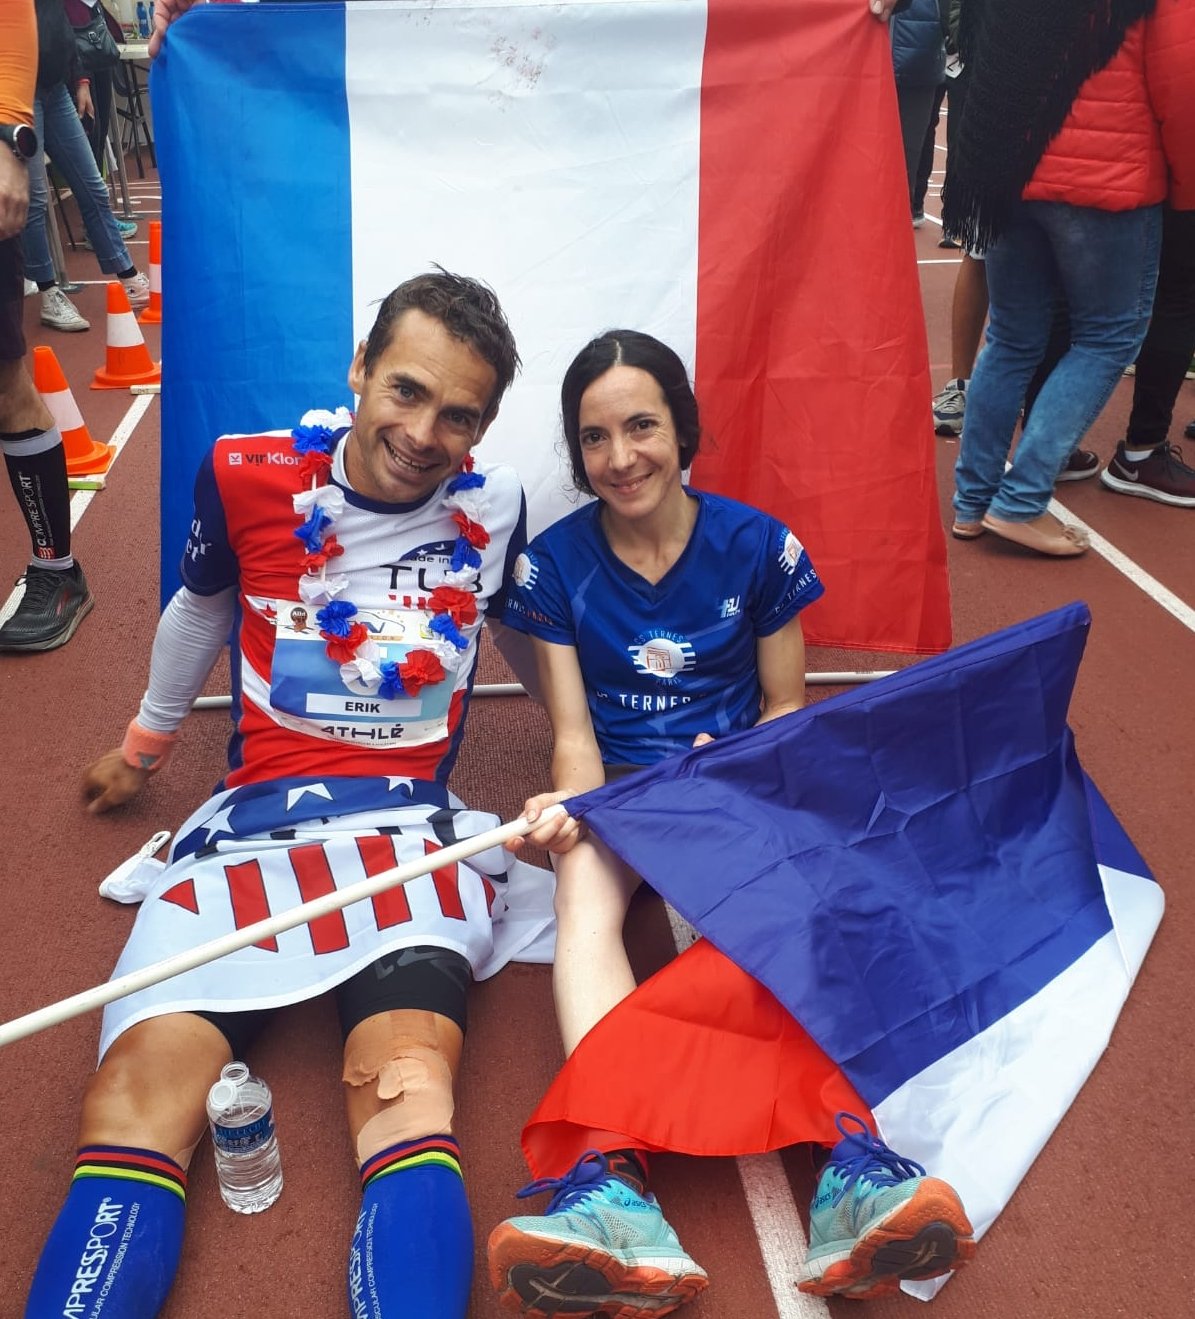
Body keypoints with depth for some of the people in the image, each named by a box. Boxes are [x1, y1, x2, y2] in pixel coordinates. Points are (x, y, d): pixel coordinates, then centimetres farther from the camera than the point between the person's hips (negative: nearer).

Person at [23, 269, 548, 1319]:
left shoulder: (493, 504, 3)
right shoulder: (246, 475, 2)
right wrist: (144, 745, 36)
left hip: (409, 818, -1)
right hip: (252, 813, 2)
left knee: (408, 1091, -29)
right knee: (133, 1103, -22)